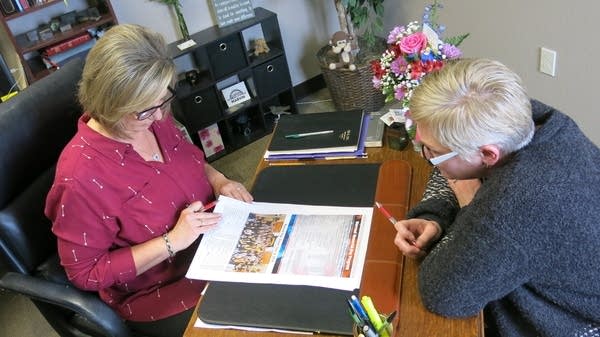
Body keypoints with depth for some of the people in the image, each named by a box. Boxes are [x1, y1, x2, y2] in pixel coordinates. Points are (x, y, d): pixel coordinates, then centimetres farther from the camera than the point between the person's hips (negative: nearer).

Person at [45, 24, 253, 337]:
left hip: (214, 247, 6)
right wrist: (172, 241, -26)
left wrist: (218, 180, -8)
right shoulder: (81, 175, -28)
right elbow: (85, 273, -19)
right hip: (160, 296, -6)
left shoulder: (154, 119, -9)